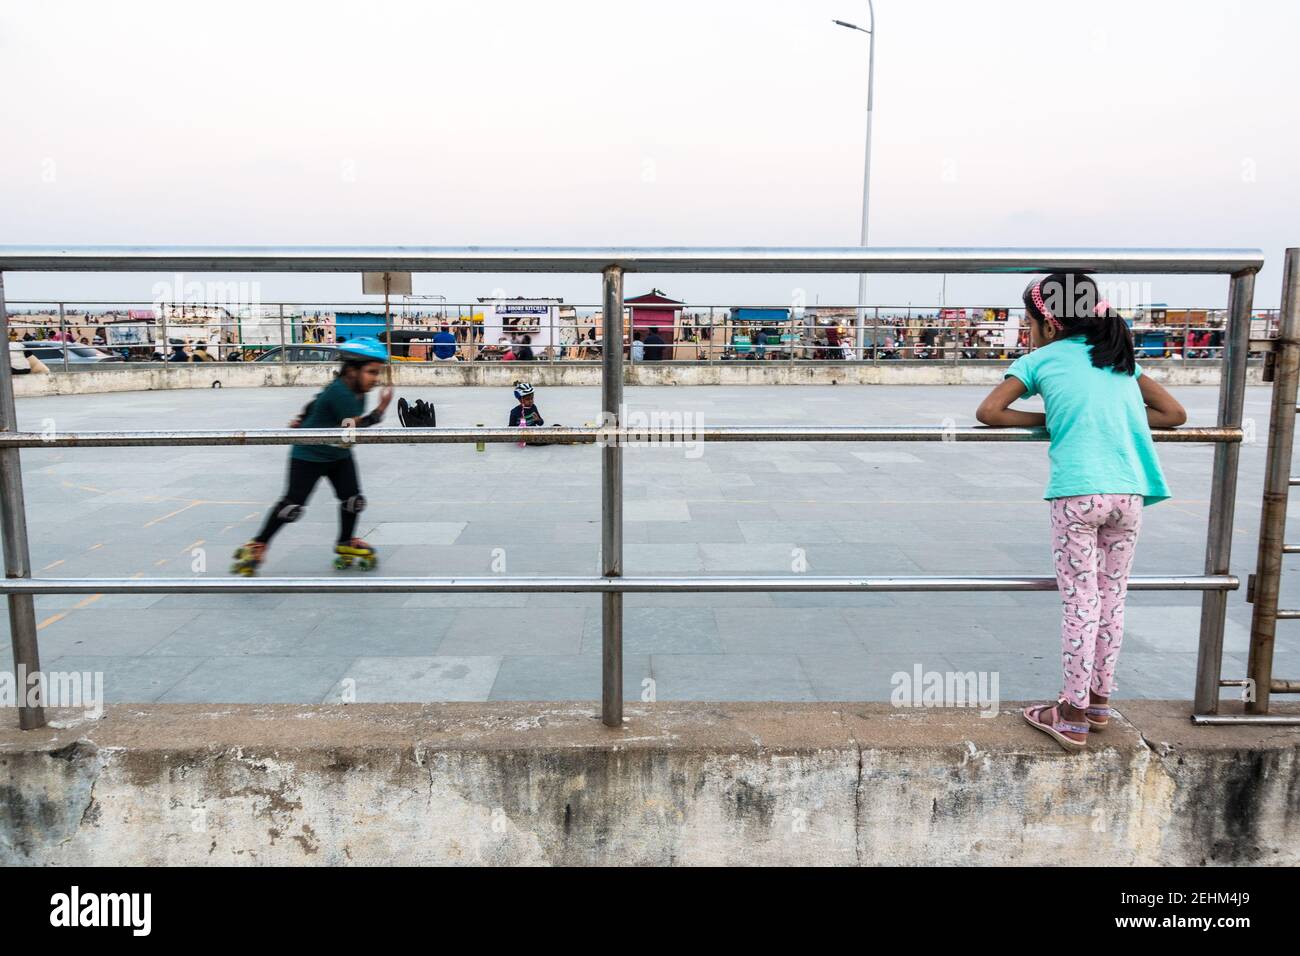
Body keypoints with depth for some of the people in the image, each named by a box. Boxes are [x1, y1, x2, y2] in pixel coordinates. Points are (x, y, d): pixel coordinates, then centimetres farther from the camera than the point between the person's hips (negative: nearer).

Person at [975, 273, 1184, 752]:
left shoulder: (1041, 359, 8)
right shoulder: (1120, 358, 21)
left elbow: (987, 413, 1)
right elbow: (1175, 414, 20)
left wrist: (1047, 420, 11)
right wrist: (1116, 420, 20)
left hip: (1078, 493, -4)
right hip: (1129, 492, 5)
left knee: (1080, 603, 2)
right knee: (1112, 597, 16)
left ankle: (1073, 716, 11)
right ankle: (1099, 700, 29)